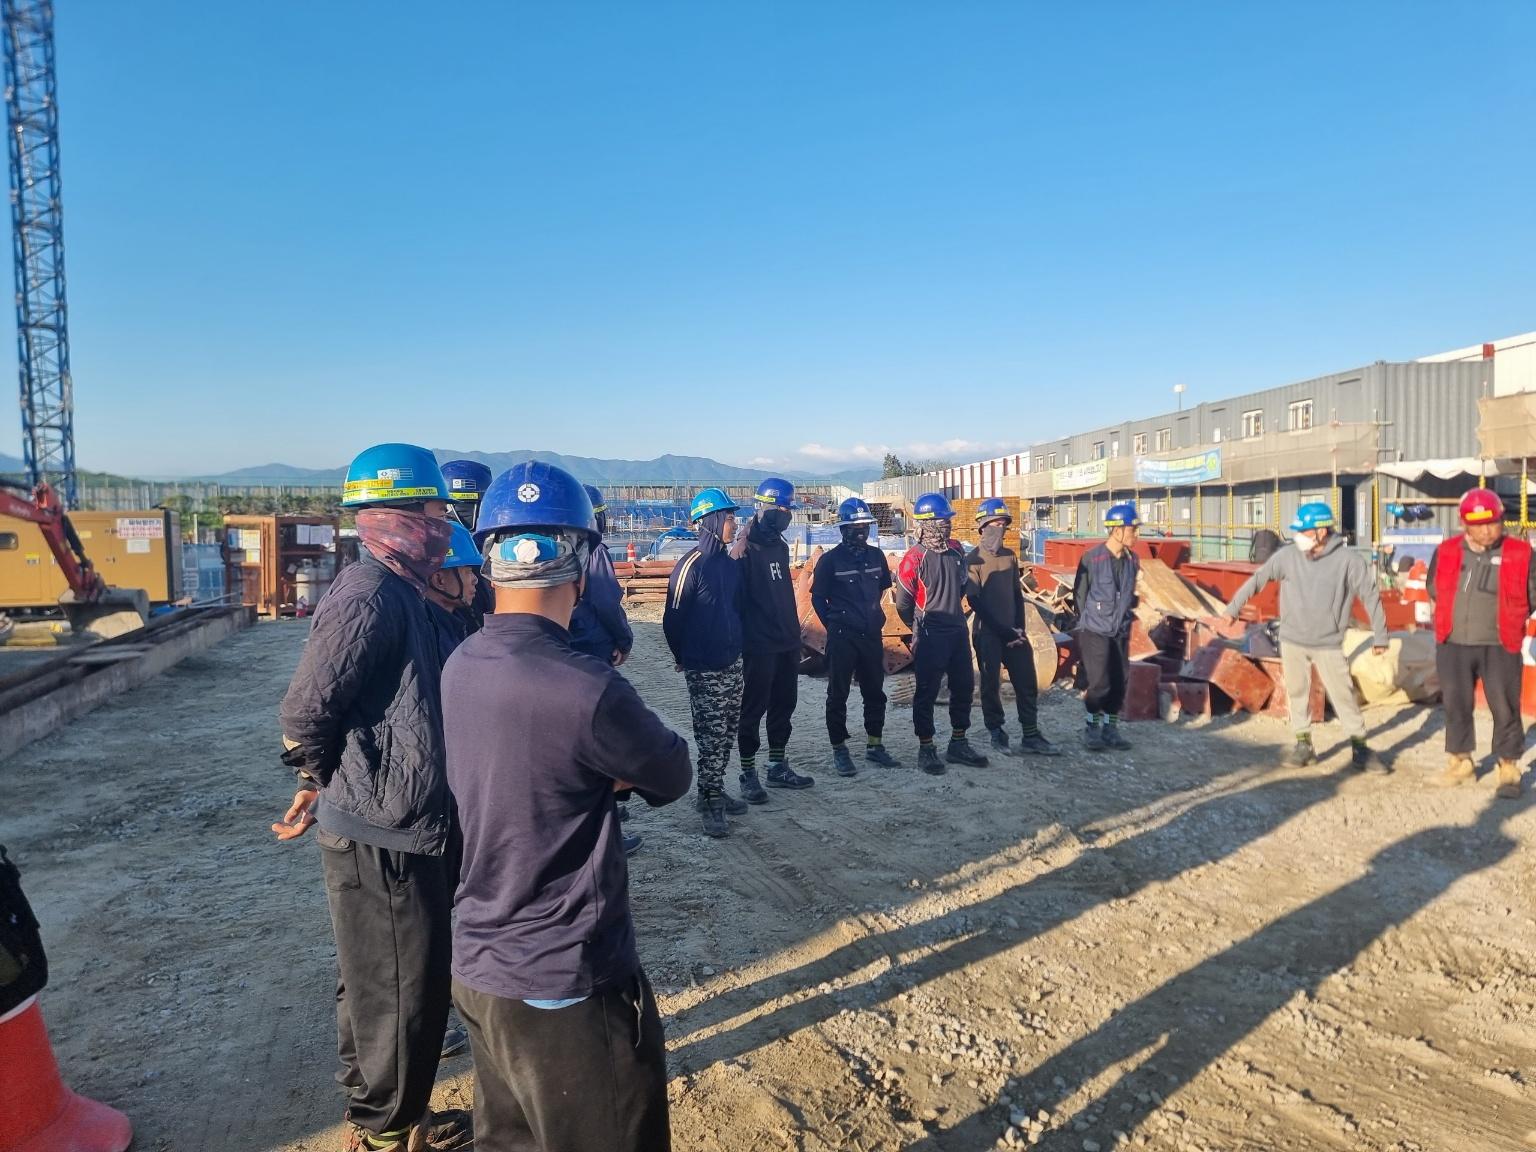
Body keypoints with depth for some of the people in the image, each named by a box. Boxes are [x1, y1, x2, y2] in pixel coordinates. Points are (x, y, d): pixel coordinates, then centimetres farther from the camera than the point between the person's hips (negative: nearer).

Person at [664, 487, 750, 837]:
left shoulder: (729, 563, 10)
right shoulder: (692, 564, -14)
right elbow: (673, 617, -12)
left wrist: (737, 645, 16)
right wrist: (683, 658, -2)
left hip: (731, 663, 8)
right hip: (703, 667, -8)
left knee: (727, 729, 14)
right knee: (711, 733, -4)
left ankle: (715, 790, 27)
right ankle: (711, 803, 6)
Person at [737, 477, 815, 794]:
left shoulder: (780, 547, 13)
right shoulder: (747, 550, -13)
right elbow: (736, 598, -16)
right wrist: (742, 638, -17)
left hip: (787, 643, 8)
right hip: (759, 646, -8)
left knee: (783, 706, 14)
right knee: (754, 708, 1)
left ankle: (778, 766, 25)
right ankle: (748, 773, 11)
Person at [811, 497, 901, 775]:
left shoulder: (876, 556, 6)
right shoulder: (830, 560, -8)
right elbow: (818, 598, -1)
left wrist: (874, 615, 12)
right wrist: (834, 626, -1)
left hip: (872, 636, 5)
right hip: (841, 638, -5)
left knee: (875, 692, 11)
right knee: (838, 695, 3)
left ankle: (874, 745, 24)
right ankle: (839, 750, 12)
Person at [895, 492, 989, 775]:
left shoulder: (956, 550, 4)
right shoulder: (914, 558, -15)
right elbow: (903, 603, -7)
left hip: (958, 630, 7)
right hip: (930, 635, -7)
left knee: (964, 687, 13)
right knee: (927, 692, 2)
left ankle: (958, 744, 27)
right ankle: (926, 749, 13)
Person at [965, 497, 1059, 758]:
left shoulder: (1010, 556, 10)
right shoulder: (973, 560, -8)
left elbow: (1017, 594, 13)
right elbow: (975, 602, -11)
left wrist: (1020, 627, 0)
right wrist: (1003, 631, -13)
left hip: (1013, 632, 5)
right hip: (987, 634, -5)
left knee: (1027, 684, 5)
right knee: (991, 685, 4)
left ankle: (1030, 736, 14)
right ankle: (997, 735, 16)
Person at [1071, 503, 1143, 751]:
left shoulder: (1133, 560, 2)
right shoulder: (1092, 558, -14)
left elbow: (1130, 593, 14)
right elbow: (1079, 593, -5)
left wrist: (1126, 615, 9)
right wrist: (1088, 622, 1)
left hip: (1121, 632, 5)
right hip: (1095, 631, -5)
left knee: (1120, 681, 8)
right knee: (1099, 682, -5)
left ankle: (1110, 727, 23)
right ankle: (1093, 728, 13)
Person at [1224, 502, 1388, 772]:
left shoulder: (1348, 560, -11)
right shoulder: (1287, 556, -6)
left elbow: (1370, 596, -3)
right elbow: (1257, 579, 3)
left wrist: (1380, 636, 1)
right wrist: (1233, 608, 3)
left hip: (1328, 644, -2)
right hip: (1292, 641, 2)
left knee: (1343, 694, 1)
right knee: (1297, 692, 10)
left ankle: (1359, 748, 14)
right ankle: (1303, 742, 23)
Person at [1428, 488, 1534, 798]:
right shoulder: (1446, 552, 0)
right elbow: (1434, 589, 15)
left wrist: (1508, 618, 4)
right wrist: (1460, 613, 10)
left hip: (1500, 647, -2)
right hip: (1453, 645, 2)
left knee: (1505, 709, 3)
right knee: (1456, 705, 11)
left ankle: (1509, 769, 17)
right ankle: (1460, 762, 26)